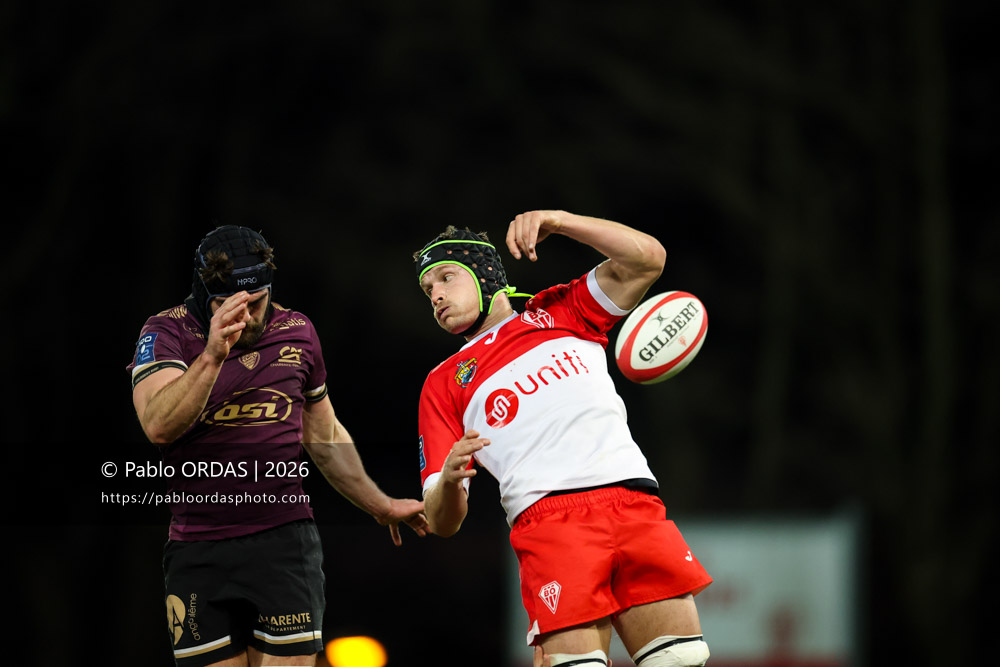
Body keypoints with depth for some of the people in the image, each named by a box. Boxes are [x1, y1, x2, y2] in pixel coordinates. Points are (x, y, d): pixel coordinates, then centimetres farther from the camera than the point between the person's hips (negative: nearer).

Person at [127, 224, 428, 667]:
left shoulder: (296, 332, 9)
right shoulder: (168, 332, -3)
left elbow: (325, 437, 24)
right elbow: (159, 426, -22)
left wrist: (381, 507, 31)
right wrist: (212, 356, -34)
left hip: (284, 546, 1)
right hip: (199, 552, -1)